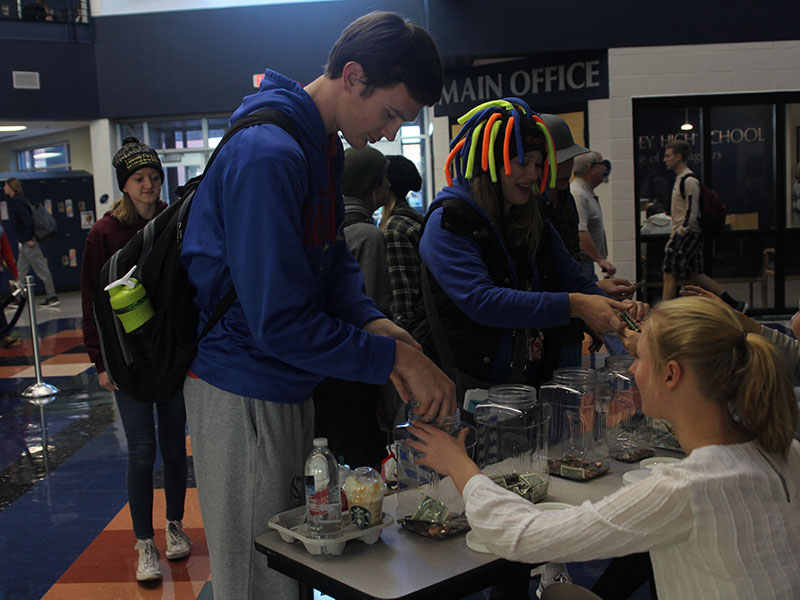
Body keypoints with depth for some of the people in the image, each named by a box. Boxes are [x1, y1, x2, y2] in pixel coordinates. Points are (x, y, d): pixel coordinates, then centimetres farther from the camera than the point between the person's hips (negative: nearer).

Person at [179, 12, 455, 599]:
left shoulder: (323, 144, 6)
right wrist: (394, 357, -22)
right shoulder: (267, 154, -25)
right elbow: (279, 322, -27)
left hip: (287, 386, 9)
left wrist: (370, 319, -6)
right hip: (242, 395, -9)